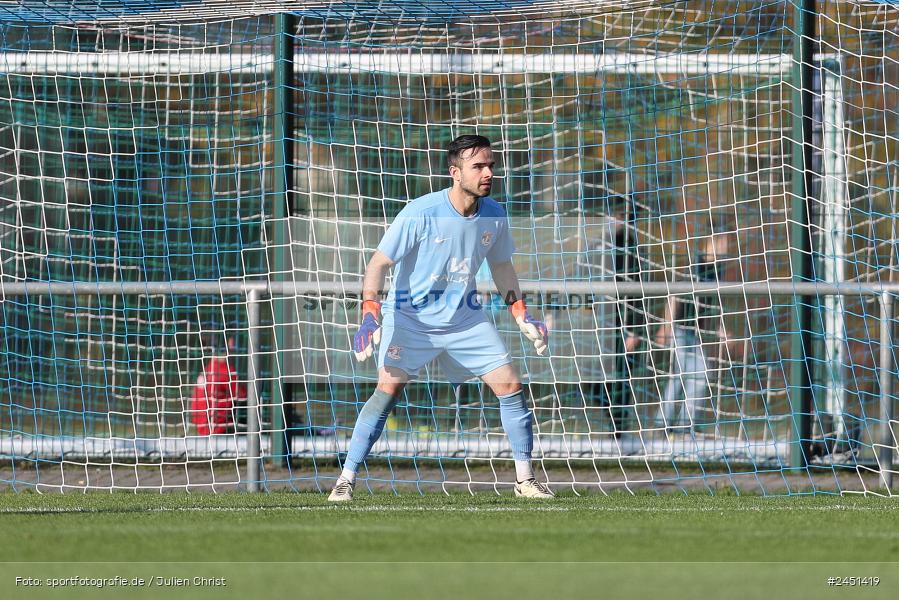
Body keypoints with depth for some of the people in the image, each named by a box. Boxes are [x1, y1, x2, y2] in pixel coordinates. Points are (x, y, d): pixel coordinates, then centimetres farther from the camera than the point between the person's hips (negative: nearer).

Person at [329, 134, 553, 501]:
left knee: (510, 385, -4)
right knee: (389, 388, -18)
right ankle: (346, 480, -11)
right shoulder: (420, 214, -21)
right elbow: (379, 264, -16)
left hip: (465, 317, 4)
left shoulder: (494, 215, -6)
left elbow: (501, 265, 14)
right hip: (410, 316, -4)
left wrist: (521, 314, 8)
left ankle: (525, 479, 9)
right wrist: (370, 316, -26)